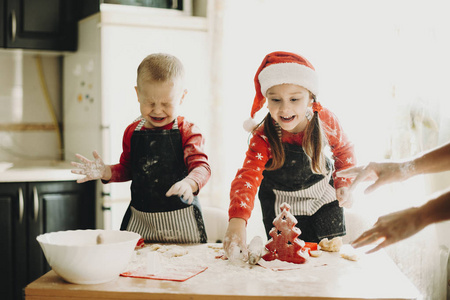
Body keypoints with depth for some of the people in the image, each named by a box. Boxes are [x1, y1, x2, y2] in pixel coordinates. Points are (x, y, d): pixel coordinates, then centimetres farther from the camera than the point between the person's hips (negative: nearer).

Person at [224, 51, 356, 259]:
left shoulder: (325, 121, -21)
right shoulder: (263, 138, -30)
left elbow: (343, 149, 1)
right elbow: (247, 177, -44)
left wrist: (343, 184, -10)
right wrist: (237, 221, -60)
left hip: (324, 196, 2)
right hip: (282, 204, -2)